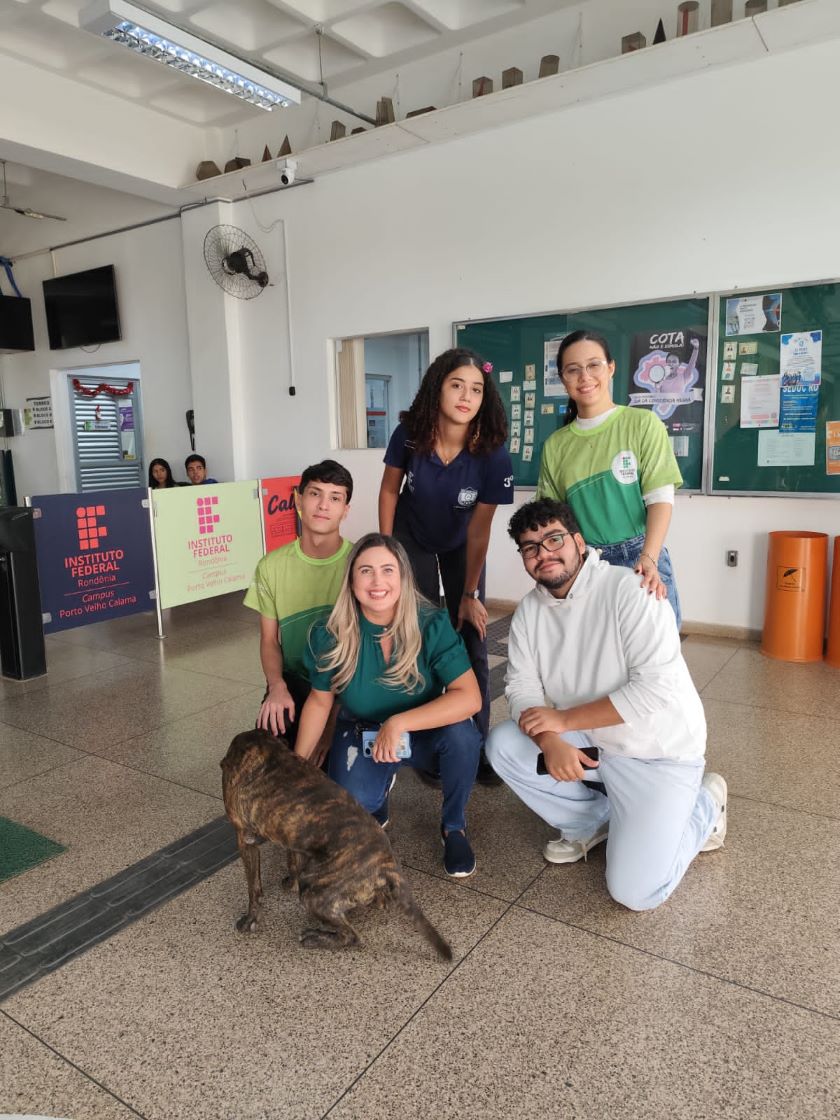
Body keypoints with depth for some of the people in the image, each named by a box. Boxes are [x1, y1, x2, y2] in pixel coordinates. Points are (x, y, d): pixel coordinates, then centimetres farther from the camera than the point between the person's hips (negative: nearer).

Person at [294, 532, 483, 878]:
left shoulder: (432, 624, -24)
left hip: (423, 732, -1)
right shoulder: (330, 633, -18)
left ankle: (454, 826, -3)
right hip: (361, 733, 1)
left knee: (462, 734, -33)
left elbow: (470, 697, -31)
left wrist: (399, 723, -39)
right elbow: (319, 700, -2)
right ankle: (377, 799, 14)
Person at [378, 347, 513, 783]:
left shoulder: (493, 457, -29)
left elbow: (478, 531, -20)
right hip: (412, 539, 0)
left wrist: (469, 595, -15)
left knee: (471, 642, -1)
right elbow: (390, 489, -9)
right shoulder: (409, 435, -27)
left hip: (460, 545, 0)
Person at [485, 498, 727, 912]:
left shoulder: (629, 591, -23)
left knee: (635, 891, -15)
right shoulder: (529, 610, -2)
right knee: (502, 743, -13)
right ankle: (595, 821, 8)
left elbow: (657, 687, -29)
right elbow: (522, 688, -6)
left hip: (657, 752, -6)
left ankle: (704, 807, 14)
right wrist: (551, 742, -27)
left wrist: (563, 719, -24)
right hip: (585, 741, 6)